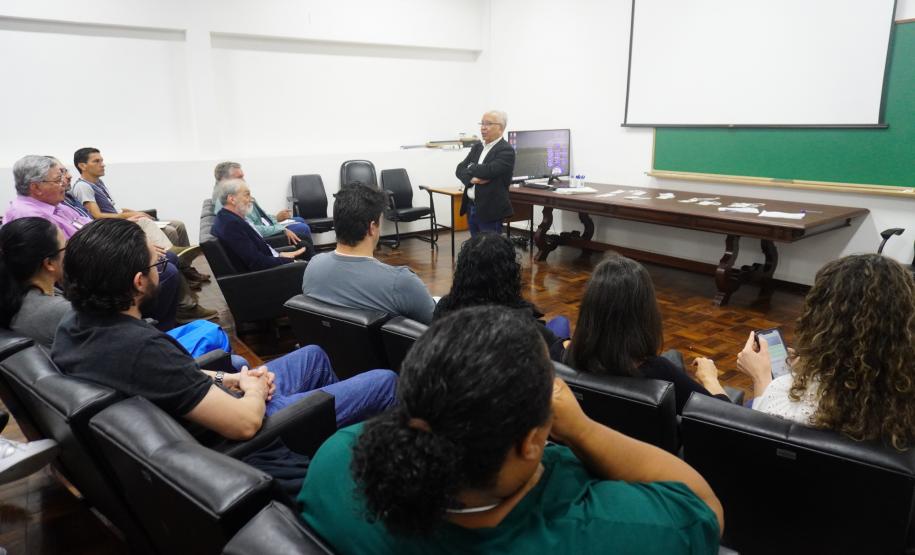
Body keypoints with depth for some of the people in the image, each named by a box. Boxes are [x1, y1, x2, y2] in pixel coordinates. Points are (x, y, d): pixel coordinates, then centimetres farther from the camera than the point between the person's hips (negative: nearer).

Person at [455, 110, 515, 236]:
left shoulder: (506, 150, -11)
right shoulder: (477, 147, 14)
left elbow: (488, 170, -24)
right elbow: (459, 169, 6)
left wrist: (470, 168, -5)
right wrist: (471, 178, -15)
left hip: (490, 210, -7)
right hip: (471, 207, 7)